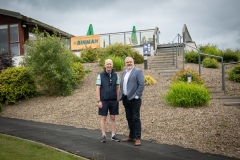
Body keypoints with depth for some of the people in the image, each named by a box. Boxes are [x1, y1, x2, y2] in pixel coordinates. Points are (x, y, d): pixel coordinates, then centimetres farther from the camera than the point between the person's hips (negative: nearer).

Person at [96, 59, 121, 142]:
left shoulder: (115, 75, 4)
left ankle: (113, 135, 15)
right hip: (104, 101, -2)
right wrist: (98, 101, -10)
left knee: (113, 118, 8)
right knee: (103, 118, 3)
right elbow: (97, 89, -5)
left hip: (113, 101, 3)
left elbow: (117, 88, 7)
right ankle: (103, 136, 11)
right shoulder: (100, 75, -4)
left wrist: (118, 100, 3)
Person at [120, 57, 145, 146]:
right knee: (129, 118, 12)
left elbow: (141, 85, -11)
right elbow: (121, 85, 19)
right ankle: (131, 136, 21)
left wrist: (136, 96, -15)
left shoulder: (138, 71, -4)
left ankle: (137, 138, 2)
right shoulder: (123, 73, 17)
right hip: (125, 99, 7)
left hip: (134, 99, -7)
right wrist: (121, 96, 9)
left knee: (136, 118, -4)